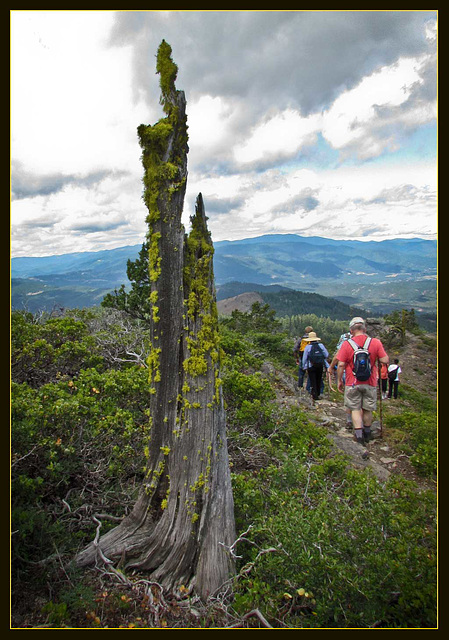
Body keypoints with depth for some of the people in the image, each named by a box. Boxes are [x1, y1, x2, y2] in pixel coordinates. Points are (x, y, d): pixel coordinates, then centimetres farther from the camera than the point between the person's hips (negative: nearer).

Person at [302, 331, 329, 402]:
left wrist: (304, 367, 6)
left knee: (313, 381, 4)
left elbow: (304, 358, -4)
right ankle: (318, 394, 29)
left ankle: (315, 396, 0)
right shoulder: (321, 345, -2)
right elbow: (327, 355, -1)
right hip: (320, 366, 3)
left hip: (311, 367, -3)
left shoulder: (308, 347, -8)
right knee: (318, 381, 17)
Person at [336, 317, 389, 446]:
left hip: (352, 383, -2)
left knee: (355, 409, 10)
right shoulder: (375, 342, -6)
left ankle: (359, 434, 1)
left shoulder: (347, 344, -9)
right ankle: (367, 433, 32)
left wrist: (339, 380, 2)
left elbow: (341, 365, -9)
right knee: (368, 409, 17)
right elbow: (385, 360, -6)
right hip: (370, 383, 2)